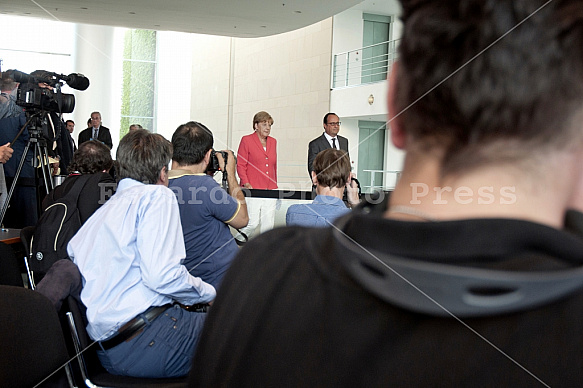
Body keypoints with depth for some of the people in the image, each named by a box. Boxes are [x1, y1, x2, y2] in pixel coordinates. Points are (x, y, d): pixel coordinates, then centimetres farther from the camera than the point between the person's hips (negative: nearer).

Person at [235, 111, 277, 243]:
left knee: (269, 224, 3)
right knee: (253, 222, -9)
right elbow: (240, 165, -2)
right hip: (253, 189, -5)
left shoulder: (273, 142, 16)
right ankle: (238, 241, 16)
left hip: (270, 190, 5)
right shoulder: (247, 140, 0)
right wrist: (246, 183, -13)